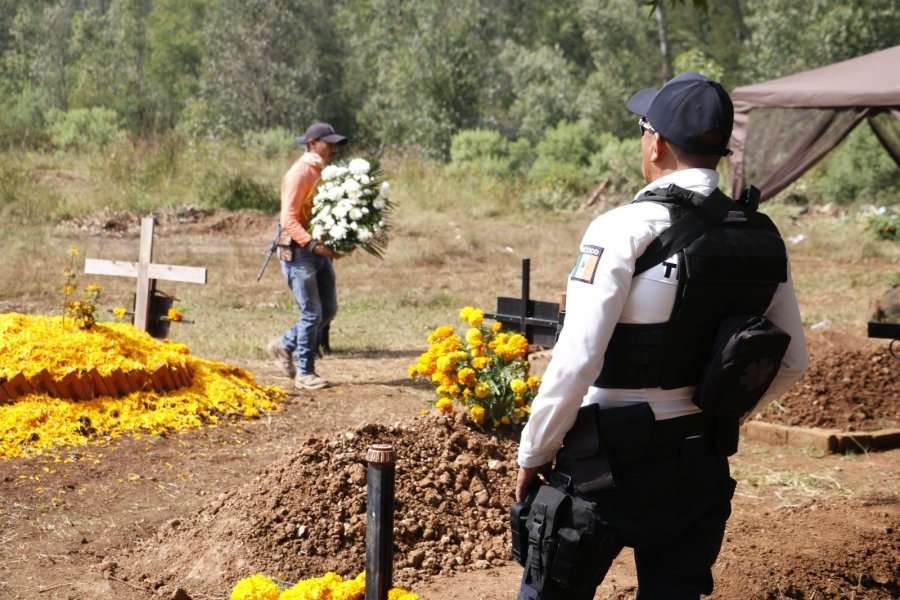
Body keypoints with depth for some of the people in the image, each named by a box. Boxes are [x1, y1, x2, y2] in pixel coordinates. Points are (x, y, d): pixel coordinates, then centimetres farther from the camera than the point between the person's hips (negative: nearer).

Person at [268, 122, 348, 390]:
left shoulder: (323, 173, 13)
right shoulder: (299, 174, -14)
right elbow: (288, 219, -19)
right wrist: (313, 245, -29)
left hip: (320, 250, 9)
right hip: (298, 251, -9)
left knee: (329, 310, 10)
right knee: (312, 313, -6)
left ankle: (284, 345, 27)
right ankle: (304, 373, 5)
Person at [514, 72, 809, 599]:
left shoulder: (626, 230, -17)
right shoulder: (764, 238, 2)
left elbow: (577, 360, -20)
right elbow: (792, 363, 11)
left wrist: (534, 453, -7)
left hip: (614, 463, -5)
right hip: (704, 468, 5)